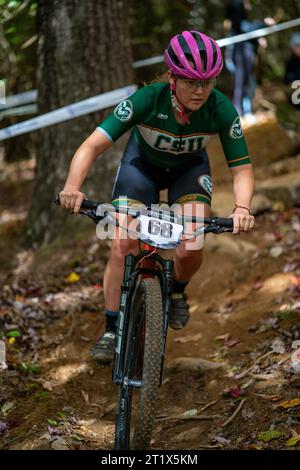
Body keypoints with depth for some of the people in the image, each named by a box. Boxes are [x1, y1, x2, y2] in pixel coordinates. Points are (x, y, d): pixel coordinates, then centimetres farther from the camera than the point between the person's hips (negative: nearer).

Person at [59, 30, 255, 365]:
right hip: (143, 163, -1)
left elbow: (241, 168, -25)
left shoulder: (222, 110, -31)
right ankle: (111, 331, -1)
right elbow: (93, 145, -40)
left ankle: (177, 292, 16)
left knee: (190, 250, -19)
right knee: (123, 246, -14)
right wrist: (73, 186, -57)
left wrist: (242, 207, -45)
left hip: (189, 169, 1)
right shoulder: (146, 99, -35)